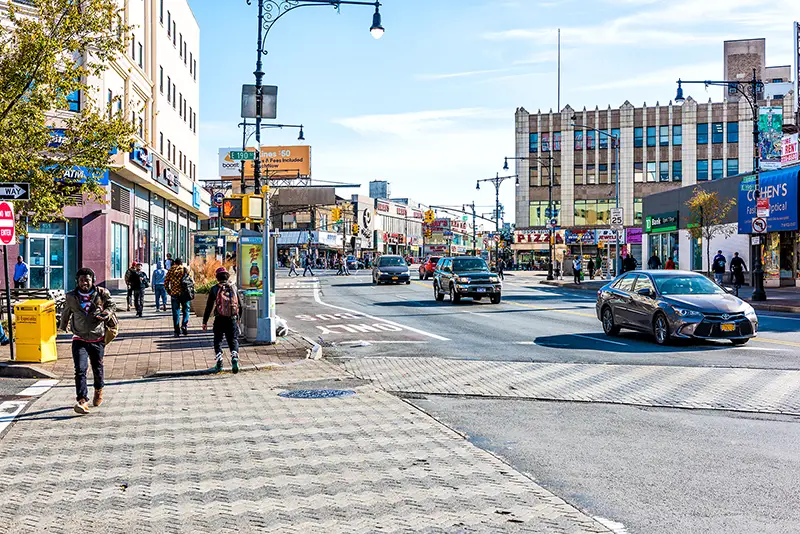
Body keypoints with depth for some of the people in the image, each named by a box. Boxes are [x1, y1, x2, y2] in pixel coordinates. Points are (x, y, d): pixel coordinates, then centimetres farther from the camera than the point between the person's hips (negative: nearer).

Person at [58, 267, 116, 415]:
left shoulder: (102, 293, -4)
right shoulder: (71, 297, 0)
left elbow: (112, 305, 13)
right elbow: (66, 312, 19)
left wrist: (106, 313, -9)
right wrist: (63, 326, 33)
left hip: (98, 339, 1)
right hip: (79, 339, -1)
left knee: (97, 368, 14)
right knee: (80, 369, -15)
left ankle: (98, 390, 43)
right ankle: (82, 400, -20)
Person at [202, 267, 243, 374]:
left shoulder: (214, 289, 0)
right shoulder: (234, 288, 7)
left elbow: (209, 307, 0)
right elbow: (240, 305, 12)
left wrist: (205, 322, 7)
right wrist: (238, 318, 27)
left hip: (219, 320, -1)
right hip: (233, 319, 1)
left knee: (218, 341, 14)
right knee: (233, 341, 7)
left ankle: (219, 362, 5)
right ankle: (234, 358, -17)